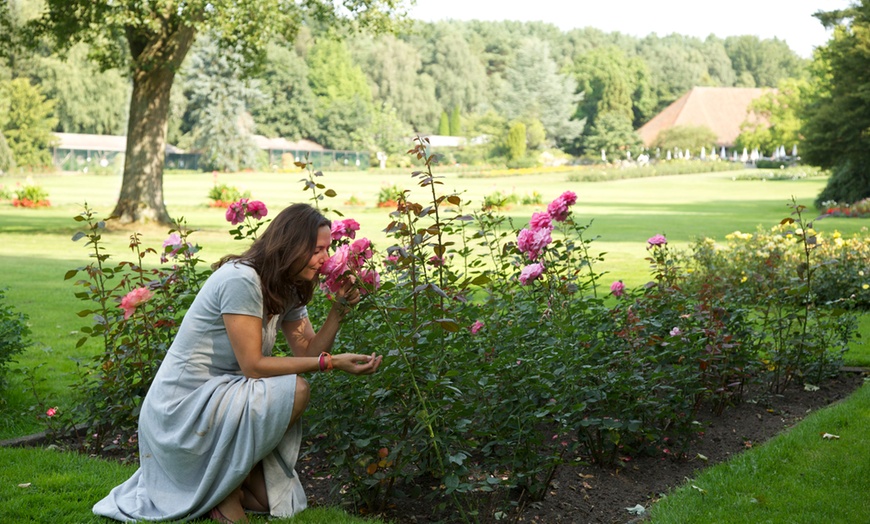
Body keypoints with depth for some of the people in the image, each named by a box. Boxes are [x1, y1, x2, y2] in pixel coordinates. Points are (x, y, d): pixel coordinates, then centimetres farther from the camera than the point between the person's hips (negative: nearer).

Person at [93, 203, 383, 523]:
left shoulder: (287, 292, 8)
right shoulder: (240, 279, -22)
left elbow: (309, 352, 1)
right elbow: (253, 366, -23)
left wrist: (340, 308, -11)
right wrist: (332, 362, -24)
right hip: (181, 409, -9)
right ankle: (224, 491, -8)